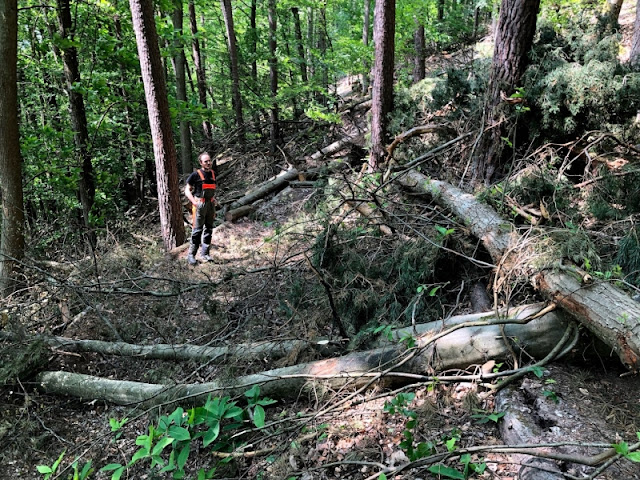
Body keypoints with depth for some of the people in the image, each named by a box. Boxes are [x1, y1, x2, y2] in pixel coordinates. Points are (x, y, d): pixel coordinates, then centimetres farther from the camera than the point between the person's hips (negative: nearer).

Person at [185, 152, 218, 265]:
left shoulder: (213, 173, 12)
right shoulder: (196, 174, -7)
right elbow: (187, 190, -3)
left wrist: (214, 199, 9)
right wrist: (194, 202, -15)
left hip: (210, 204, 6)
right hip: (199, 204, -6)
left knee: (209, 229, 10)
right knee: (197, 230, -8)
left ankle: (205, 253, 21)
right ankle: (191, 255, -1)